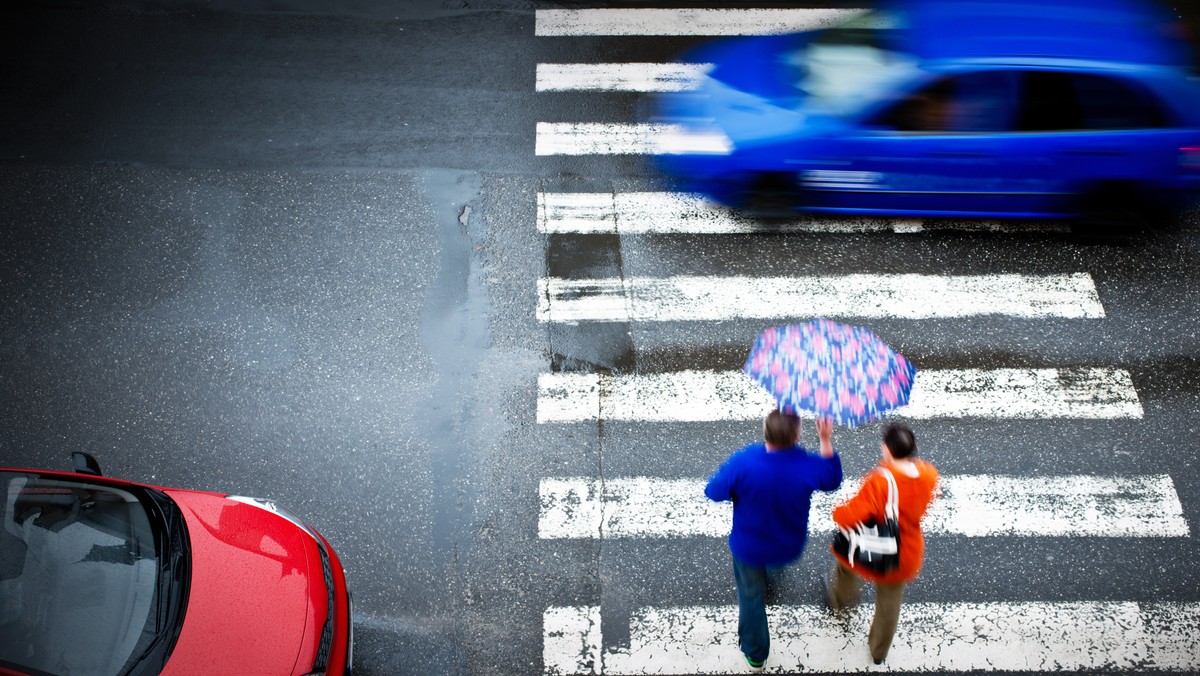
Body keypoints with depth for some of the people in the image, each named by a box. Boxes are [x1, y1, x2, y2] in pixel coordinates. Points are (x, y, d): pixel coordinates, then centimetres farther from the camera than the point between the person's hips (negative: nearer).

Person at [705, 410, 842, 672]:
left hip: (749, 548, -2)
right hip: (790, 548, 2)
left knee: (751, 594, 23)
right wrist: (826, 440, -8)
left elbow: (714, 492, -17)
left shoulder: (742, 462, -34)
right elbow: (832, 480, -5)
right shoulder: (807, 466, -29)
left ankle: (755, 654, 41)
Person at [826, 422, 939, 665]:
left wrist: (837, 511, -10)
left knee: (845, 555, 33)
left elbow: (848, 517, -33)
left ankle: (840, 599, 62)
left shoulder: (879, 483, -37)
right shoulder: (929, 475, -19)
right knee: (890, 604, 27)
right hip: (905, 556, 4)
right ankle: (879, 651, 49)